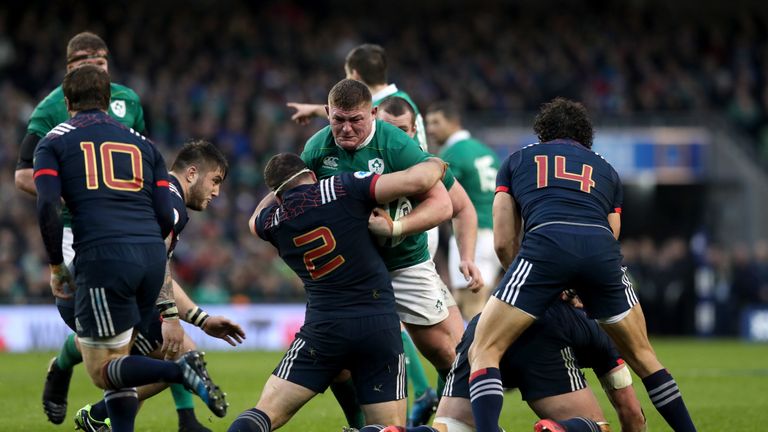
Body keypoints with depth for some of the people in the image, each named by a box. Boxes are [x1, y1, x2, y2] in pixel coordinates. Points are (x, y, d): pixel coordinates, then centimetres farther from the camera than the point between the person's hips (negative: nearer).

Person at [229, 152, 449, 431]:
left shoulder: (273, 220, 10)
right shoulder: (343, 188, 0)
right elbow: (417, 180, -7)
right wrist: (434, 165, 14)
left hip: (325, 327, 1)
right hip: (381, 327, -1)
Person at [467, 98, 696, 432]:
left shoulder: (517, 161, 30)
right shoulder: (606, 170, 35)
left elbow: (503, 243, 24)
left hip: (545, 244, -2)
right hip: (602, 249, 3)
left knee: (484, 352, 3)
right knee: (641, 355, 23)